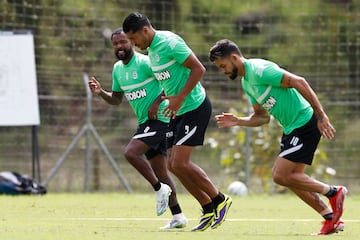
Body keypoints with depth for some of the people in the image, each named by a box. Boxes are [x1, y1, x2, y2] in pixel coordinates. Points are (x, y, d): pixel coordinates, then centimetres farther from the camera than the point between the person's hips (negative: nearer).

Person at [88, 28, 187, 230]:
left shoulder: (144, 63, -13)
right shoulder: (118, 69, 12)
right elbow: (116, 99, 21)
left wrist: (156, 103, -20)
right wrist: (100, 92, 3)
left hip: (159, 119, -9)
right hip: (146, 122, 9)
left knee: (131, 152, -23)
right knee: (160, 171, 8)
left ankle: (159, 188, -8)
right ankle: (178, 216, 11)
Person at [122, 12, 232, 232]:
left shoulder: (169, 43, -18)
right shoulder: (151, 49, 12)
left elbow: (199, 69, -21)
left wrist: (180, 98, -24)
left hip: (195, 107, -10)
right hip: (179, 111, 10)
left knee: (180, 163, -15)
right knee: (174, 165, 4)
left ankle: (220, 200, 1)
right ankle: (209, 210, 11)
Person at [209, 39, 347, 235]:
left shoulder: (260, 70, -18)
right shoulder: (246, 82, 12)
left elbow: (299, 82, -23)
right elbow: (262, 117, 20)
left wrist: (321, 115, -25)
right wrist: (237, 121, 3)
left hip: (305, 124, -10)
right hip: (291, 128, 10)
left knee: (280, 176, -12)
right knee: (292, 178, 9)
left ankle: (333, 193, -1)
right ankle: (332, 219, 14)